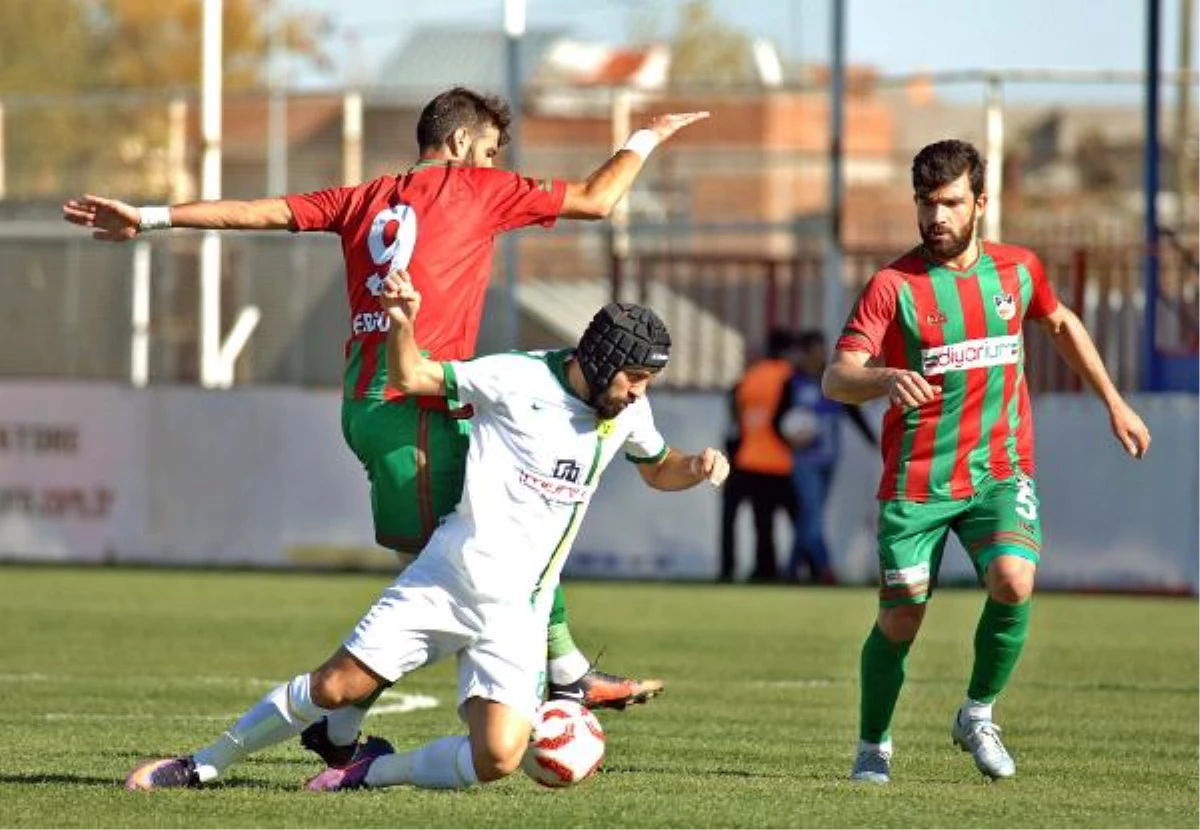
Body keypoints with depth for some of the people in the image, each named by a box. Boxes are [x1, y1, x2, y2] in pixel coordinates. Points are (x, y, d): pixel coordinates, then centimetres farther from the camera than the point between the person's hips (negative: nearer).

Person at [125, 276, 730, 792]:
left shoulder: (628, 412, 6)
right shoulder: (519, 379, -9)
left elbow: (658, 471, 26)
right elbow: (411, 378, -3)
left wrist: (696, 468, 4)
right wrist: (402, 325, -23)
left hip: (517, 613, 3)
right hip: (447, 580, -3)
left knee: (498, 758, -17)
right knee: (334, 688, -6)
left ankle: (373, 771, 8)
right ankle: (203, 765, 15)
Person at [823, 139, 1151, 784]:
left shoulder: (1018, 270, 4)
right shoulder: (893, 286, -9)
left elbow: (1061, 324, 26)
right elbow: (836, 379, -18)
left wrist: (1113, 403, 27)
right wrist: (886, 378, -39)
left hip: (1000, 471, 2)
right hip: (916, 482, -2)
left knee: (1013, 582, -23)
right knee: (899, 621, -2)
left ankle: (977, 715, 1)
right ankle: (872, 747, 23)